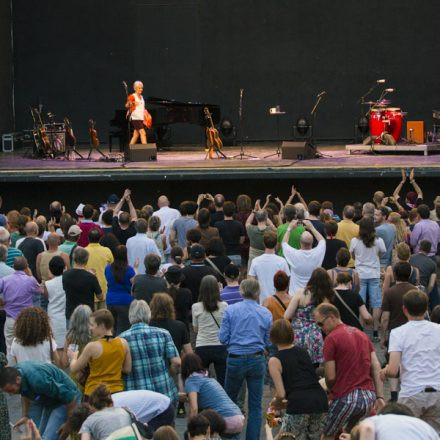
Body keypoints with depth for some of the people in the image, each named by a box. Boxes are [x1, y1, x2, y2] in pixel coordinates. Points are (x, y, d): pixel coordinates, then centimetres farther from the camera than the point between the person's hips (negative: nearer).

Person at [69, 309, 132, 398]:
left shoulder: (92, 346, -13)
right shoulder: (123, 343, -2)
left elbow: (74, 369, -2)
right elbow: (128, 369, 5)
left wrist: (73, 356, 19)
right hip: (117, 391, 4)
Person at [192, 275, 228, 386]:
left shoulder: (196, 307, -4)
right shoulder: (224, 306, -6)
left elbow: (195, 329, 8)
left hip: (202, 349, 0)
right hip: (220, 347, 0)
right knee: (223, 382, 3)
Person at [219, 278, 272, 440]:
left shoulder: (231, 310, -5)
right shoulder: (266, 313, 0)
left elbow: (223, 337, -4)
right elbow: (267, 341, 5)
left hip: (235, 360, -1)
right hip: (257, 360, 1)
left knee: (229, 401, 16)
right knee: (255, 405, 7)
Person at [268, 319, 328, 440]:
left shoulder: (275, 361, 4)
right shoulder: (303, 352, 20)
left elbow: (281, 394, -4)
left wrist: (276, 402, 19)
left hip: (299, 405, -5)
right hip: (320, 401, 5)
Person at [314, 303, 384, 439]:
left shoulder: (331, 338, -7)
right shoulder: (361, 334, 16)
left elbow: (330, 377, -8)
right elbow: (376, 367, 10)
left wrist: (331, 391, 13)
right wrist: (380, 397, 7)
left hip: (345, 398, -7)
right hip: (369, 396, 7)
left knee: (327, 436, 10)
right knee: (349, 432, 27)